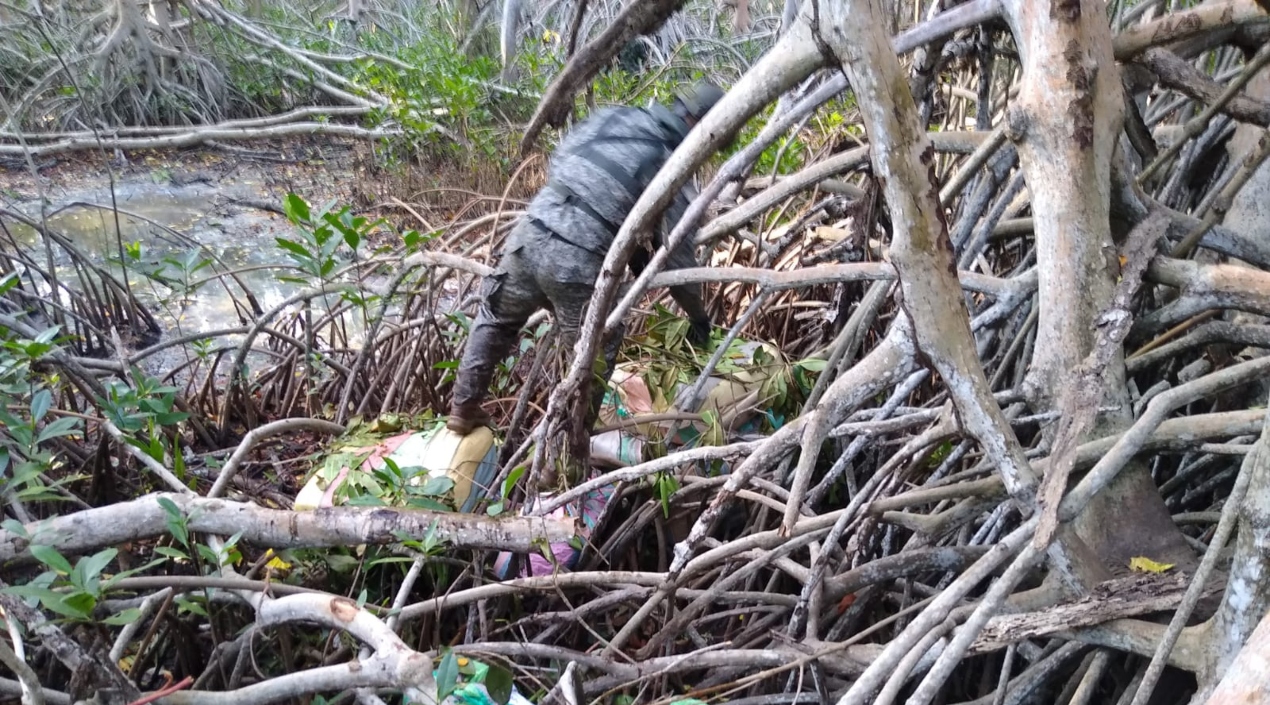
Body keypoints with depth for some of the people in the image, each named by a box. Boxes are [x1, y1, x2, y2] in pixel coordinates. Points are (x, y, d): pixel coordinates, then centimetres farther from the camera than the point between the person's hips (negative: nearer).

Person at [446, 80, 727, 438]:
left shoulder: (611, 115, 14)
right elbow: (678, 257, 3)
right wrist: (698, 316, 20)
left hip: (531, 230, 5)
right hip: (578, 262, -5)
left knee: (495, 320, 27)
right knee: (596, 352, 19)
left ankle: (463, 410, 36)